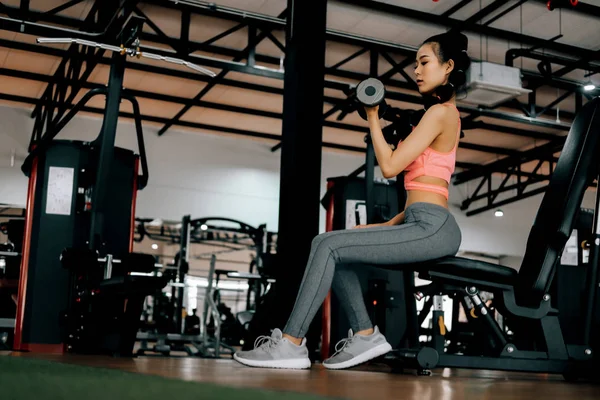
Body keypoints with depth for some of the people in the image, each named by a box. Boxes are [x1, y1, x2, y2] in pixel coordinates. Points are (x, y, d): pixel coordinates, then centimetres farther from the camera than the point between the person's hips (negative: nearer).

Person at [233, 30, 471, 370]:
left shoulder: (439, 112, -7)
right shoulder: (446, 114, 23)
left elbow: (390, 166, -12)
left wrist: (373, 119, -1)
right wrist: (389, 226, 19)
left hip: (430, 228, -10)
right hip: (425, 227, 10)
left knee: (330, 246, -15)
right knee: (329, 245, 6)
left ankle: (291, 344, -12)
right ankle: (366, 335, 3)